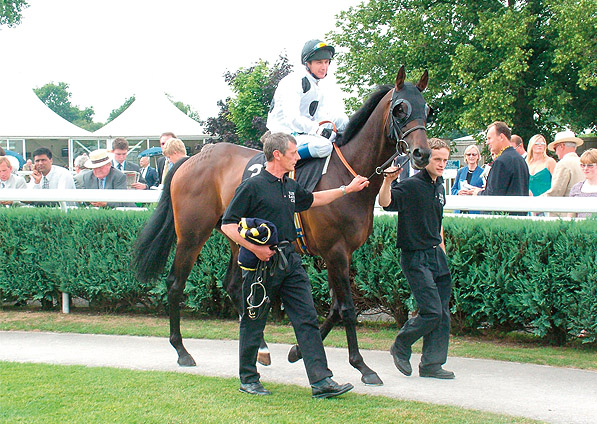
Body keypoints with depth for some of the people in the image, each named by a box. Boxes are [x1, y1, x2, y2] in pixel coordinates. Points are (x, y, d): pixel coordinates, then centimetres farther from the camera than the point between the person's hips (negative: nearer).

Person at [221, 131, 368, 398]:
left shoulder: (290, 187, 12)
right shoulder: (253, 186, -11)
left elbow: (312, 200, 33)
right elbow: (228, 225, -11)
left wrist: (348, 189, 35)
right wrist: (254, 248, -21)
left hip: (289, 259, 7)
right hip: (262, 262, -7)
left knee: (307, 320, -1)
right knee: (253, 323, 5)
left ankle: (321, 381, -3)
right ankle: (248, 380, 20)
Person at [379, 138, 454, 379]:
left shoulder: (439, 187, 13)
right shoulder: (411, 186, -12)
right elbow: (385, 203, -28)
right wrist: (387, 182, -44)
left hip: (436, 254, 8)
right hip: (415, 257, -8)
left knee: (443, 314, 5)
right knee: (432, 312, -12)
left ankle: (431, 364, 13)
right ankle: (400, 347, 10)